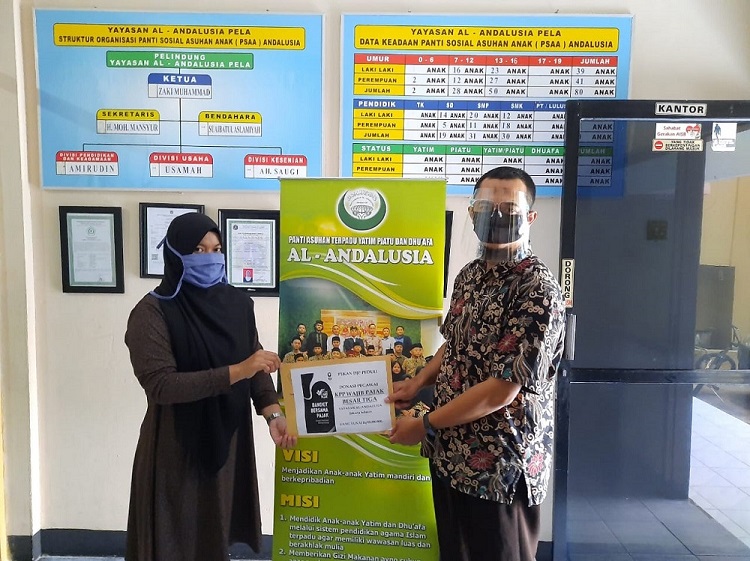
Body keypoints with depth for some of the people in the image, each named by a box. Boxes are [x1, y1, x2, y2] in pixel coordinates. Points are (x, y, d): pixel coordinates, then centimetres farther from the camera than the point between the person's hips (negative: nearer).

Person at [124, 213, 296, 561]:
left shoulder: (238, 302, 0)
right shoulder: (152, 312, -14)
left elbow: (255, 365, 3)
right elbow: (160, 385, -23)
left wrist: (273, 414, -12)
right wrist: (235, 372, -28)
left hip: (228, 440, 4)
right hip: (175, 447, -4)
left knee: (217, 532, 18)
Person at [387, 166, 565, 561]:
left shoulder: (538, 291, -22)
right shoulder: (469, 275, 3)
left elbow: (501, 390, -24)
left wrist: (425, 425, -16)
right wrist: (418, 382, 4)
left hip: (500, 466, -7)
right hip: (449, 454, 7)